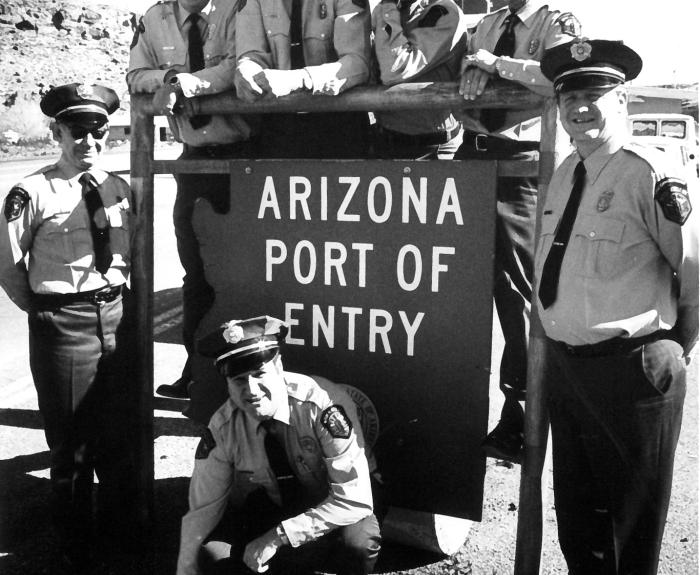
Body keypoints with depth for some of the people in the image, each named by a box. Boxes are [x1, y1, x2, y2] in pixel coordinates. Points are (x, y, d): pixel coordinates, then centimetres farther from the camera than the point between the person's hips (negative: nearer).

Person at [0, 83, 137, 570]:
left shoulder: (120, 190, 5)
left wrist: (119, 299, 9)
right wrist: (42, 309, 0)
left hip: (115, 318, 5)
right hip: (62, 325, -5)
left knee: (117, 434, 18)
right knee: (71, 442, 8)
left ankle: (118, 525, 41)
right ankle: (76, 548, 28)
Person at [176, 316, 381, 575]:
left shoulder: (323, 405, -29)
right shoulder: (223, 427, -17)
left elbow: (354, 501, -30)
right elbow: (202, 509, -6)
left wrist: (278, 537, -29)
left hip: (332, 516, -2)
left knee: (358, 540, -35)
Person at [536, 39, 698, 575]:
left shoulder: (649, 174, -16)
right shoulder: (564, 174, 7)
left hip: (630, 372, -7)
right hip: (563, 365, 7)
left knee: (631, 527, 12)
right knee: (575, 517, 21)